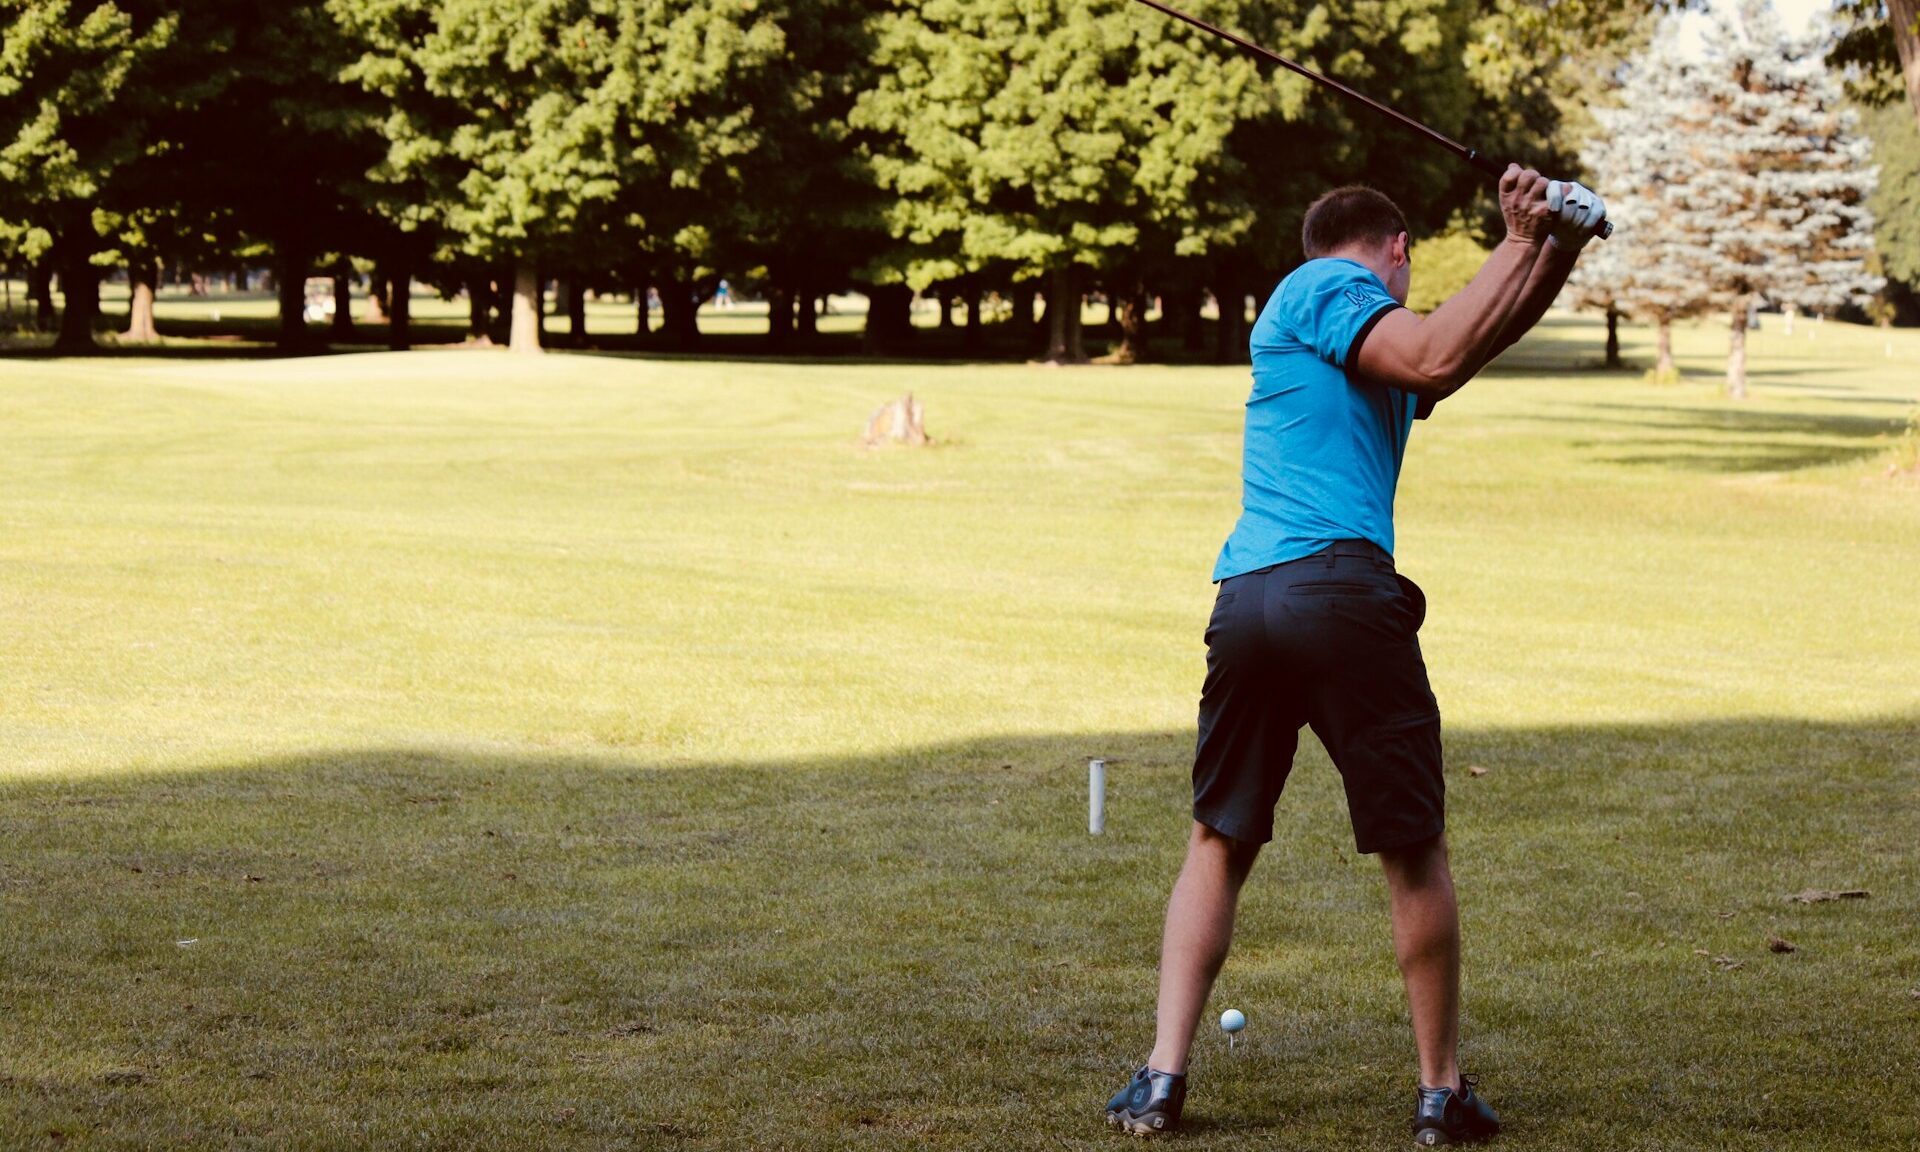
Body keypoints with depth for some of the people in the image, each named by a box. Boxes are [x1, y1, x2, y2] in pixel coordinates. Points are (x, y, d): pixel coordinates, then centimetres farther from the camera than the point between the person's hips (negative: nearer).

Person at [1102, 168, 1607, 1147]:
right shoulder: (1325, 290, 4)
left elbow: (1481, 338, 31)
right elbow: (1435, 356, -11)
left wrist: (1555, 250, 17)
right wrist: (1519, 244, 0)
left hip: (1244, 597, 8)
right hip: (1340, 587, -8)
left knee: (1218, 842, 13)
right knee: (1414, 849, 4)